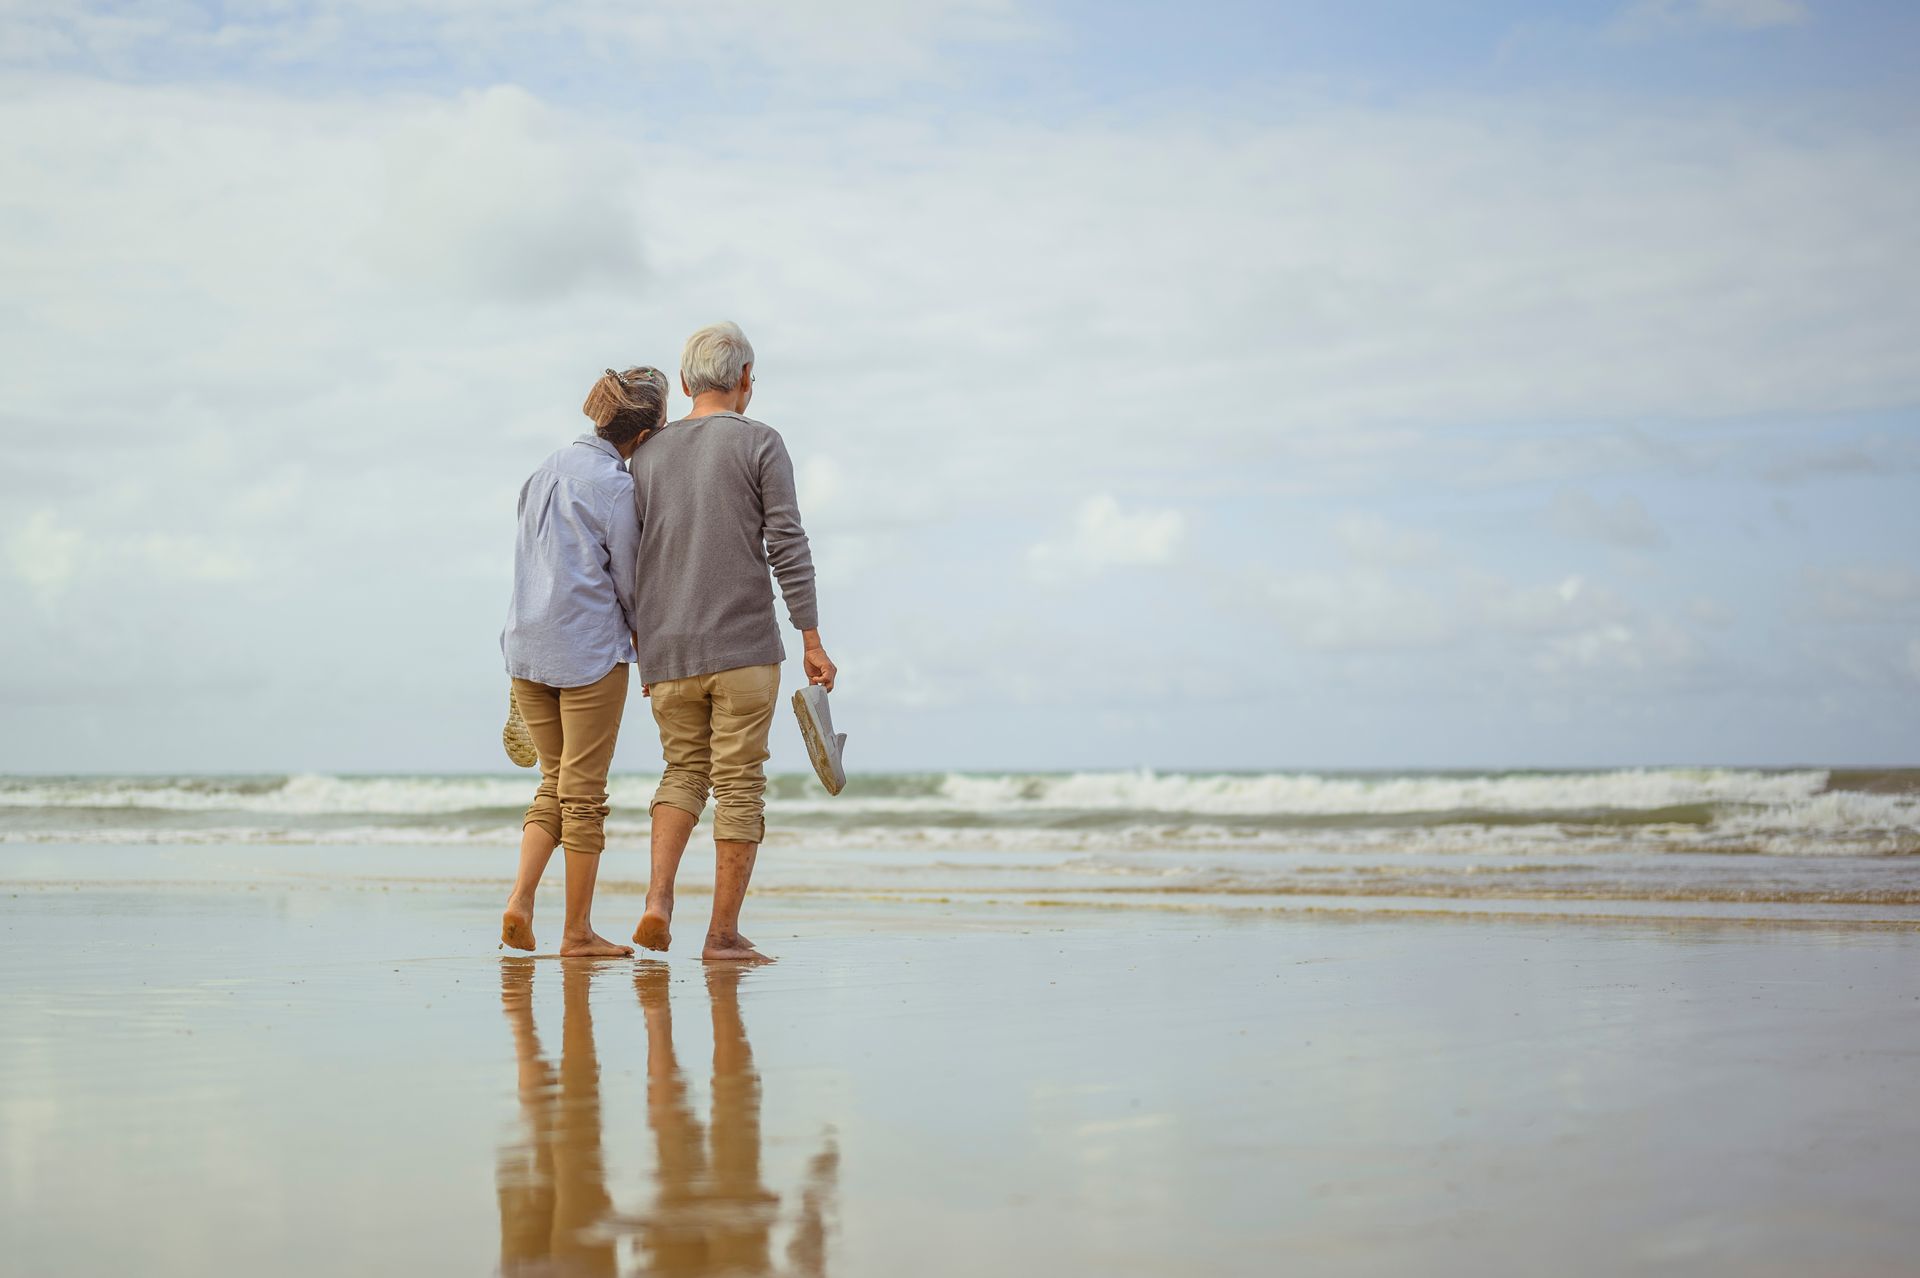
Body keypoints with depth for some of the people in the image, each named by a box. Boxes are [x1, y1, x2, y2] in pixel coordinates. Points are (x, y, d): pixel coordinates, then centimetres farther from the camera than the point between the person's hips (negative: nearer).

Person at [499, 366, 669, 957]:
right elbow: (630, 584, -5)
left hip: (527, 648, 7)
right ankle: (577, 931, 7)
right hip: (590, 652, -7)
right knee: (584, 793, 1)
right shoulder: (616, 487, -11)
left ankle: (520, 897, -1)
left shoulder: (547, 469, 11)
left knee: (555, 782, 16)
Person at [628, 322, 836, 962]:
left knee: (683, 770, 18)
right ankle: (723, 933, 3)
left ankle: (658, 898, -3)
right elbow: (787, 545, -8)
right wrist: (812, 640, -6)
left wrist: (636, 634, 20)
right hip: (743, 645, -4)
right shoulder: (760, 443, -2)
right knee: (740, 784, 3)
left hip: (667, 650, 4)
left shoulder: (649, 454, 10)